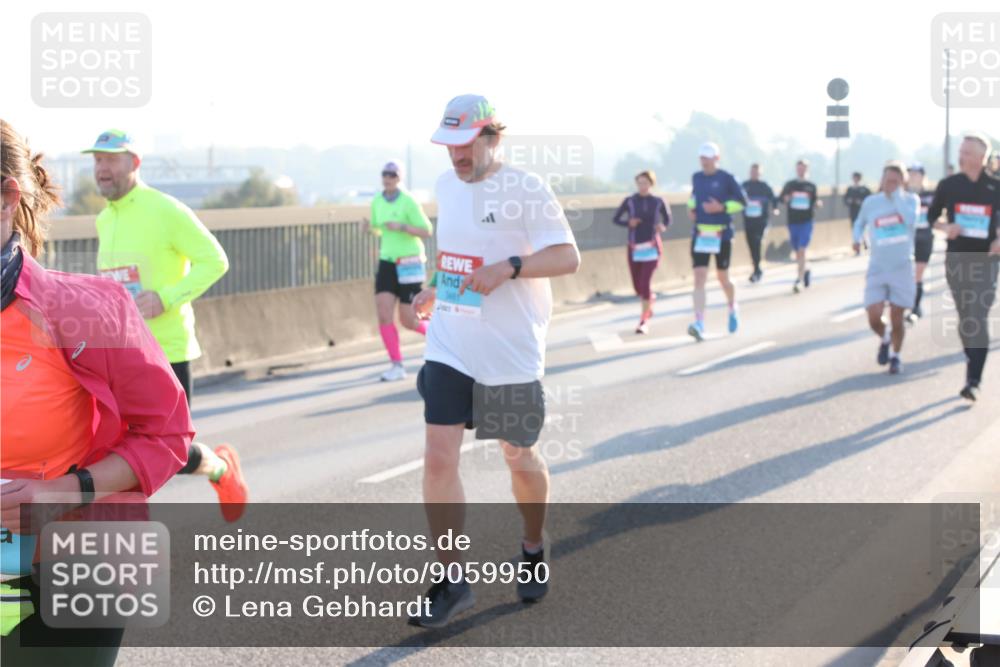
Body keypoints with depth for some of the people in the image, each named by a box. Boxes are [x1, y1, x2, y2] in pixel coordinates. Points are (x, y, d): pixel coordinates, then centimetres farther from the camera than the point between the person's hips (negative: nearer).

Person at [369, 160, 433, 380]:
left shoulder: (408, 201, -12)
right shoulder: (377, 201, 5)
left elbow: (427, 232, -12)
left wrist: (402, 227, -26)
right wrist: (372, 229, -2)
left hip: (409, 265, -5)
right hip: (387, 263, 5)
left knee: (408, 321, -2)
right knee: (383, 314, -10)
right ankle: (397, 366, -2)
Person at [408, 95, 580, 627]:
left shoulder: (525, 188, -13)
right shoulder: (446, 184, 8)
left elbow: (568, 257, -18)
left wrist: (508, 268, -30)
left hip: (511, 356, -5)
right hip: (449, 349, 5)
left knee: (520, 461, 11)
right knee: (438, 459, -6)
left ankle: (533, 550, 38)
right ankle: (452, 581, 1)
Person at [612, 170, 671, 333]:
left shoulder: (658, 202, -2)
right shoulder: (630, 201, -2)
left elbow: (667, 218, 12)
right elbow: (615, 219, 4)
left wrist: (663, 227, -10)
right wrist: (628, 223, -15)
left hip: (652, 247, -2)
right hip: (634, 248, 2)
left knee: (645, 283, -15)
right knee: (637, 286, 10)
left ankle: (644, 321, -6)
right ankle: (650, 299, 46)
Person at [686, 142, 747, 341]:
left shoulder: (726, 178, -6)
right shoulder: (696, 177, 7)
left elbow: (742, 201, -5)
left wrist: (721, 207, -18)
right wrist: (690, 208, 7)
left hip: (722, 235, -3)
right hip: (700, 235, 3)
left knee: (723, 278, 9)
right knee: (699, 278, -11)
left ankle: (732, 309, 41)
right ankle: (699, 325, -18)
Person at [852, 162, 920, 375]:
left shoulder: (911, 199, -5)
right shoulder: (870, 202, 0)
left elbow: (910, 219, -27)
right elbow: (860, 222, 19)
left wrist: (897, 194, -21)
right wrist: (857, 239, 0)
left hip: (902, 269, -1)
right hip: (877, 269, 1)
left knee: (896, 319, 3)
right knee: (874, 318, -10)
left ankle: (896, 355, 29)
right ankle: (884, 339, 24)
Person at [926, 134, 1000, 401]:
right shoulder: (948, 185, 0)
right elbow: (931, 216, 10)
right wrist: (945, 227, -10)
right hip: (956, 259, 2)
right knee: (964, 317, 11)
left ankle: (973, 381, -14)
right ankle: (973, 362, 33)